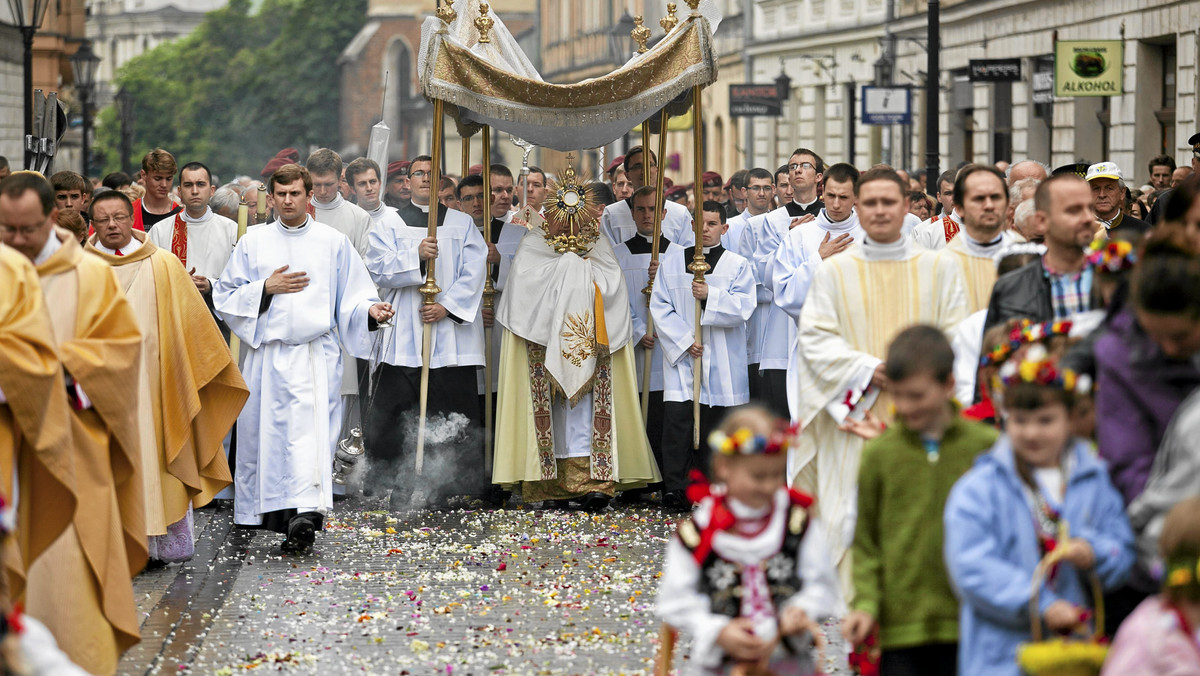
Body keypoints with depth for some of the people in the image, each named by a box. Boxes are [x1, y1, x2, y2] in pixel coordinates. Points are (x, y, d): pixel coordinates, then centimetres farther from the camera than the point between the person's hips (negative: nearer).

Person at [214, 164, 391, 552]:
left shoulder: (334, 243, 9)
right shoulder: (253, 243, 11)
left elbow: (352, 297, 9)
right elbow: (225, 297, 9)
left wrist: (370, 311, -12)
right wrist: (266, 288, -5)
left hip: (315, 355, -2)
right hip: (267, 355, 3)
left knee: (311, 429, -18)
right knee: (265, 431, 3)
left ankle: (306, 513, -30)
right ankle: (271, 512, 16)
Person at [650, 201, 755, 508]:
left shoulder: (737, 265, 7)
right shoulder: (673, 260, 9)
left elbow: (743, 307, -6)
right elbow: (660, 305, 3)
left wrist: (710, 296, -19)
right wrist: (684, 340, -7)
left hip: (721, 360, 0)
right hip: (680, 353, 0)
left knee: (712, 420, 0)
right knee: (677, 418, -12)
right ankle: (675, 488, -13)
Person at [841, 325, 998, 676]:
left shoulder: (987, 447, 0)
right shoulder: (879, 453, 2)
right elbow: (866, 542, 6)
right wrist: (866, 603, -6)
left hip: (972, 624, 0)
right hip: (902, 630, 0)